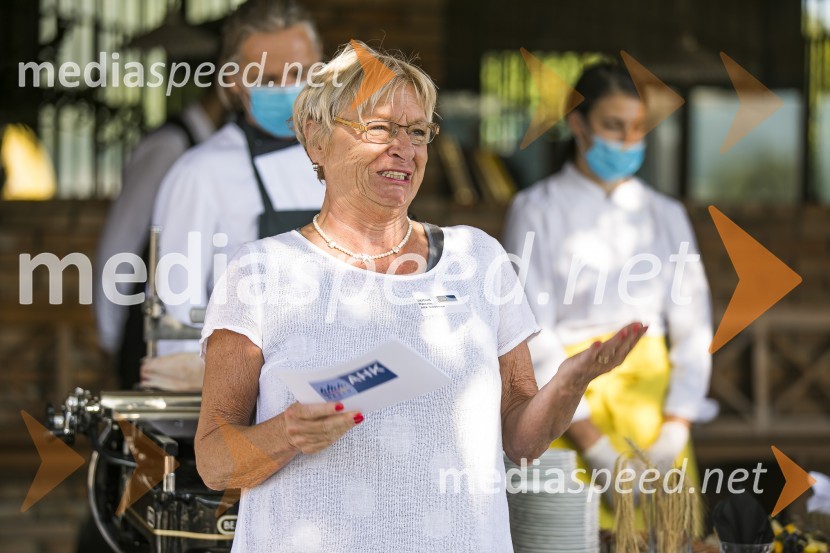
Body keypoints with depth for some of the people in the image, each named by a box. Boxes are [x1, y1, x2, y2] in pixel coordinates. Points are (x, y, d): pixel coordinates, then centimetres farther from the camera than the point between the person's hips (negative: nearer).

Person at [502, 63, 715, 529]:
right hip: (564, 401, -3)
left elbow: (693, 328, 8)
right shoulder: (537, 211, 0)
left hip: (653, 397, 4)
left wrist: (675, 431, -7)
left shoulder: (665, 215, 12)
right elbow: (532, 336, -7)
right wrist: (594, 447, -14)